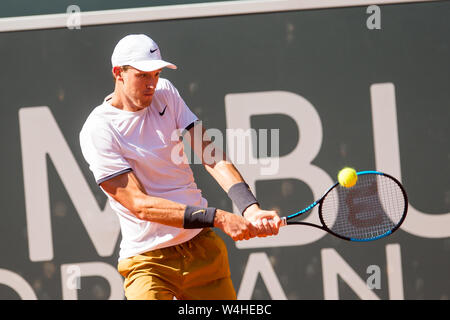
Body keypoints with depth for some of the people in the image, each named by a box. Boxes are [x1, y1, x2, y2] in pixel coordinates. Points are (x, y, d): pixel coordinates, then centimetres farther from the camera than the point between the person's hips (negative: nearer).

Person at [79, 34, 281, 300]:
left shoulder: (165, 93, 6)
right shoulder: (98, 130, -13)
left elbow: (210, 155, -3)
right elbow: (140, 204, -20)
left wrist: (250, 209, -21)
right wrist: (219, 218, -28)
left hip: (204, 248, 6)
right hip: (149, 261, -5)